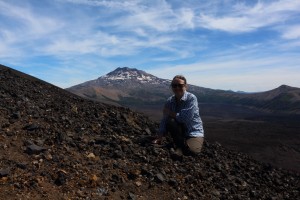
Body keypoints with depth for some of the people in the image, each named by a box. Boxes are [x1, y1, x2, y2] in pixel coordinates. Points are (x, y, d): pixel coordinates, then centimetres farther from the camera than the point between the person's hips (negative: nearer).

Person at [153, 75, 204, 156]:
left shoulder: (191, 98, -17)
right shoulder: (170, 101, -2)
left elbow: (185, 118, -27)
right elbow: (164, 120, -3)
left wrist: (169, 113, -14)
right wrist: (159, 137, -14)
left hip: (195, 133, -4)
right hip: (180, 133, 5)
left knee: (191, 150, -32)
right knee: (170, 121, -26)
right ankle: (179, 146, -8)